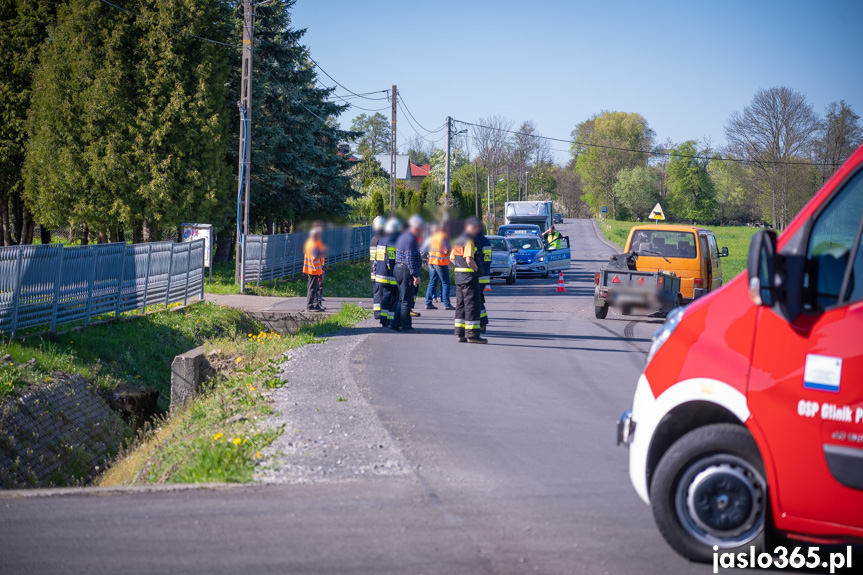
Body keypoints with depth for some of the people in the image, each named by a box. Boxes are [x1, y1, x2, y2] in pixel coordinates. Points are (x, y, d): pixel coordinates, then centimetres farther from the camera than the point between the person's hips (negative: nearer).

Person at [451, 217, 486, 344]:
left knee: (460, 305, 13)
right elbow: (469, 260, -24)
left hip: (459, 276, 9)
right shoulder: (469, 241, -14)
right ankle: (472, 334, -6)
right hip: (470, 277, -9)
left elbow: (452, 258, 22)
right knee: (472, 305, -6)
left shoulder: (458, 240, 15)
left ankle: (460, 333, 16)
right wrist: (477, 270, -9)